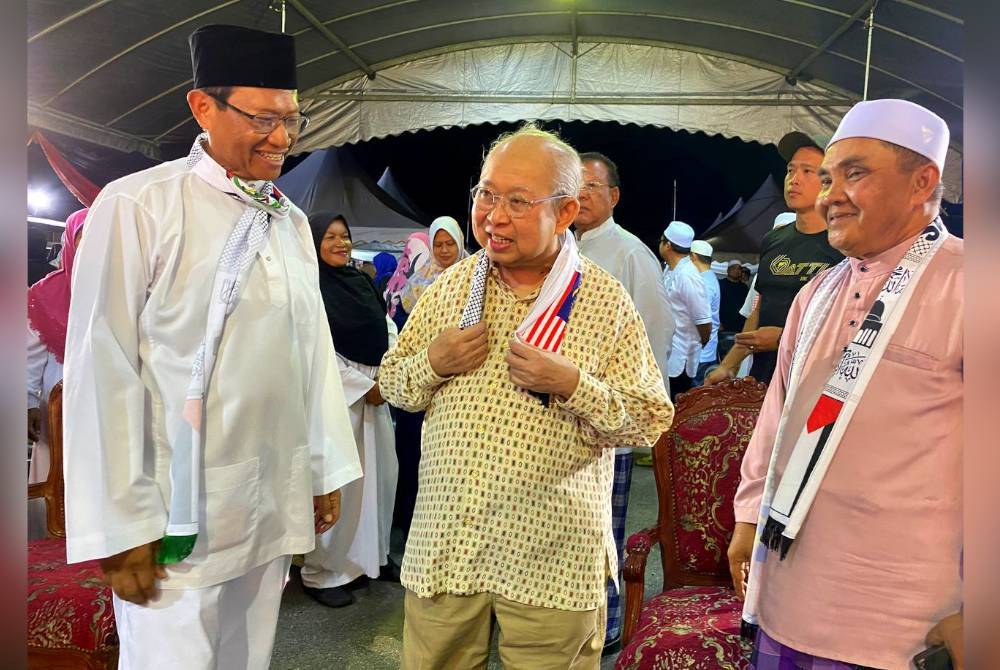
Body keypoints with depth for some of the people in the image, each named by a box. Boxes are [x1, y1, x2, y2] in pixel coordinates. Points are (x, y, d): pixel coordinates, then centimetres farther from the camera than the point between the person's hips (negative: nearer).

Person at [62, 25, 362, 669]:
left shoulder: (291, 221, 8)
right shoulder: (137, 206, -11)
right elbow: (103, 370, -12)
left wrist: (327, 470, 10)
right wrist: (122, 523, -12)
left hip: (276, 506, 6)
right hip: (179, 514, -5)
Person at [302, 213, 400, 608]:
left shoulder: (360, 281, 13)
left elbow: (387, 328, 15)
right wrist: (364, 386, -12)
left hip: (375, 389, 7)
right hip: (337, 393, -7)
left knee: (383, 472, 12)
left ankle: (375, 555, 28)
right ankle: (320, 573, 10)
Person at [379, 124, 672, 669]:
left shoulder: (606, 300, -6)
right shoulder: (452, 285, 5)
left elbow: (651, 421, -5)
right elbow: (393, 385, 11)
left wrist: (571, 384, -20)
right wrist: (432, 363, -10)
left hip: (551, 560, -3)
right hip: (444, 544, 3)